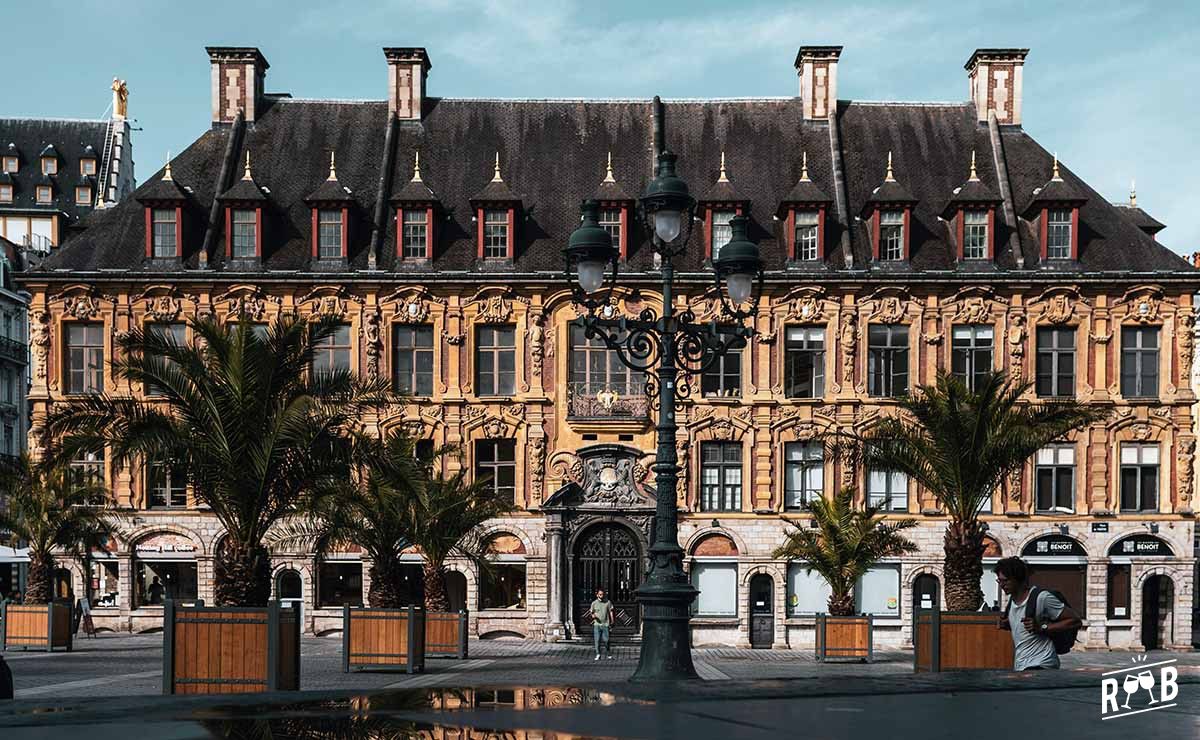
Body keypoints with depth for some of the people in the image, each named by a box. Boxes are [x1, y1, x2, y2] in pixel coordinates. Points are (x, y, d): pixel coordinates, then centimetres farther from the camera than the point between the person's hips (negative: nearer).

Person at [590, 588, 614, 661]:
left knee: (606, 640, -3)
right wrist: (593, 616, -12)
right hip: (597, 624, 1)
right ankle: (598, 655, 4)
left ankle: (609, 655, 13)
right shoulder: (594, 603, 4)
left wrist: (612, 621, 5)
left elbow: (610, 612, 11)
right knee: (597, 640, -4)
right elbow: (592, 613, 11)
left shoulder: (608, 602, 4)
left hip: (605, 624, -1)